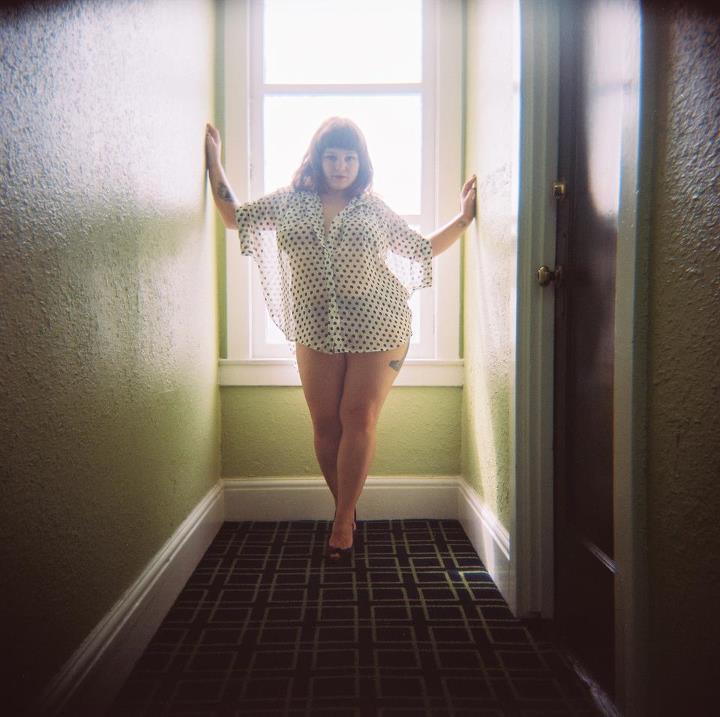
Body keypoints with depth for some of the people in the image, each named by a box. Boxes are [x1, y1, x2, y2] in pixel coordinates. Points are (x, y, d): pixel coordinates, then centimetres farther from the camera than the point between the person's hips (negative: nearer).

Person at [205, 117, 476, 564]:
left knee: (359, 420, -5)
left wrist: (463, 219, 5)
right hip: (316, 334, 2)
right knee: (325, 424, 3)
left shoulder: (373, 209, 6)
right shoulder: (289, 202, 9)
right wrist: (215, 161, 15)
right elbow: (234, 216, 17)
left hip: (377, 330, -2)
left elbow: (422, 249, 13)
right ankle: (347, 513, 21)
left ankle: (343, 522, 5)